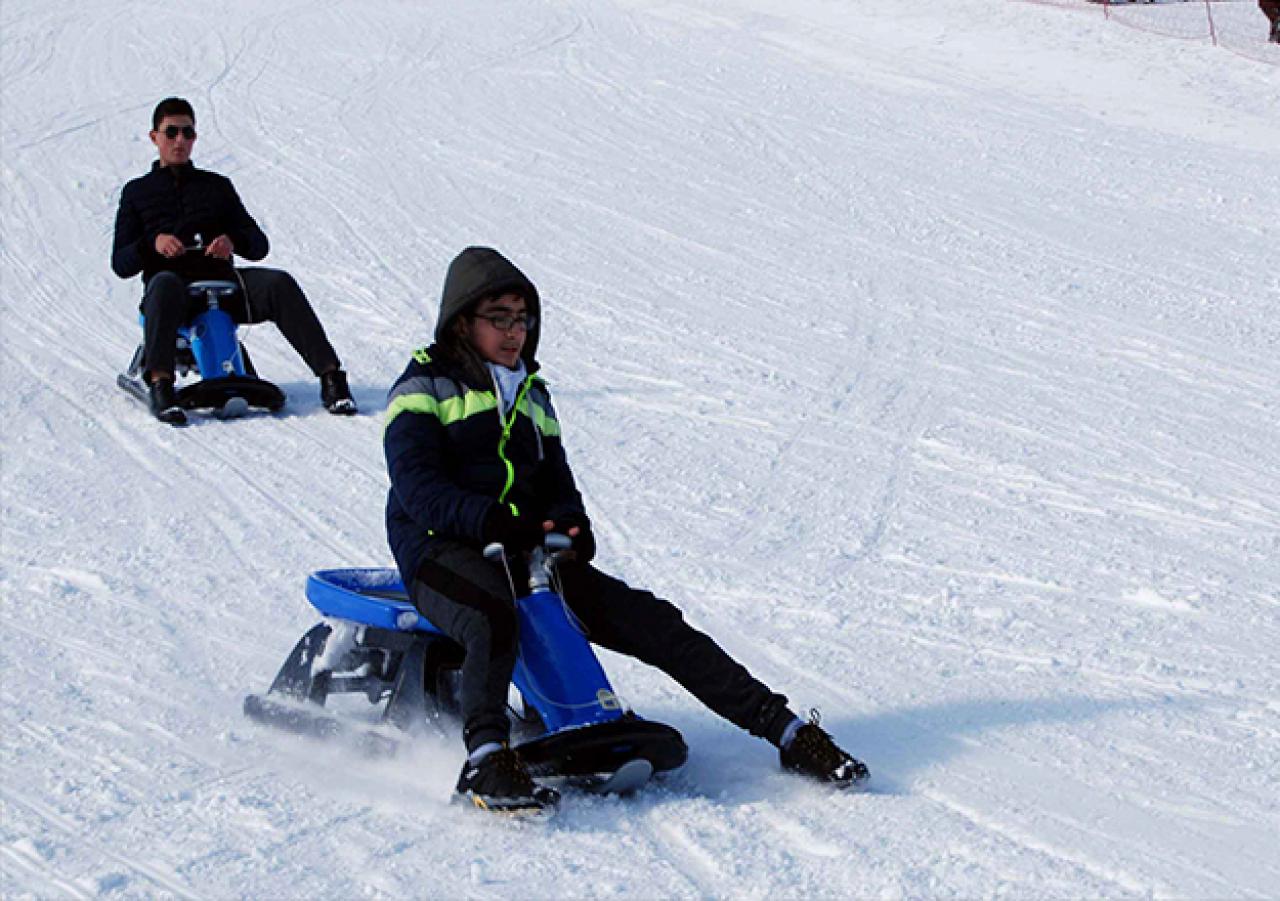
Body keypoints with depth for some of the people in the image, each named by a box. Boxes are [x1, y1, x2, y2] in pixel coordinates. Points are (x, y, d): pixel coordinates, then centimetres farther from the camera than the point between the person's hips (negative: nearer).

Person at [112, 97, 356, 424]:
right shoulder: (137, 192, 20)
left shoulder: (217, 186, 25)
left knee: (279, 284, -28)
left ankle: (331, 378, -35)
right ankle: (160, 386, -52)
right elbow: (120, 263, 10)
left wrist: (233, 241, -8)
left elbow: (259, 245, 17)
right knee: (165, 284, -40)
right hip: (174, 282, -2)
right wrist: (153, 244, -12)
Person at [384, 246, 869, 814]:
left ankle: (789, 731, -13)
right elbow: (416, 487, -12)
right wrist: (496, 521, -28)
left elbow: (557, 480, 21)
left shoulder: (532, 394, 24)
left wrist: (571, 524, -5)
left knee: (650, 621, -10)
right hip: (442, 549, -5)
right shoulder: (424, 387, 2)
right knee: (492, 618, -41)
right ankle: (486, 759, -59)